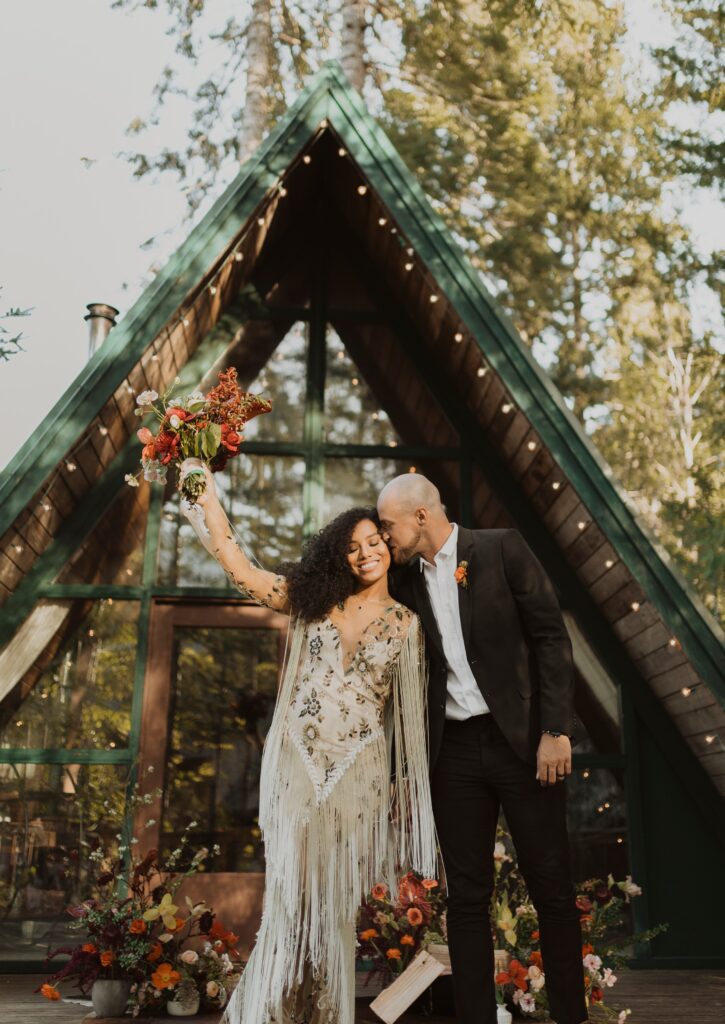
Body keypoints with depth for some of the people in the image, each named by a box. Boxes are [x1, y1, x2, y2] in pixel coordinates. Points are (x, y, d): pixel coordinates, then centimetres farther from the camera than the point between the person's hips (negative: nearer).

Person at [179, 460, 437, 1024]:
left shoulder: (405, 623, 5)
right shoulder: (314, 599, 7)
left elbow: (412, 711, 5)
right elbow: (237, 564, 4)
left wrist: (409, 788, 4)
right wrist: (206, 490, 2)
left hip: (358, 770, 0)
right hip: (296, 762, 1)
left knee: (337, 902, 7)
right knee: (290, 896, 2)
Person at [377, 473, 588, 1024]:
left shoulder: (502, 549, -4)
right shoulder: (407, 578, 9)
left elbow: (551, 637, -7)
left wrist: (556, 731, -12)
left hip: (522, 739, -4)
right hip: (454, 749, 4)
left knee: (551, 886, 5)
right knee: (467, 895, 7)